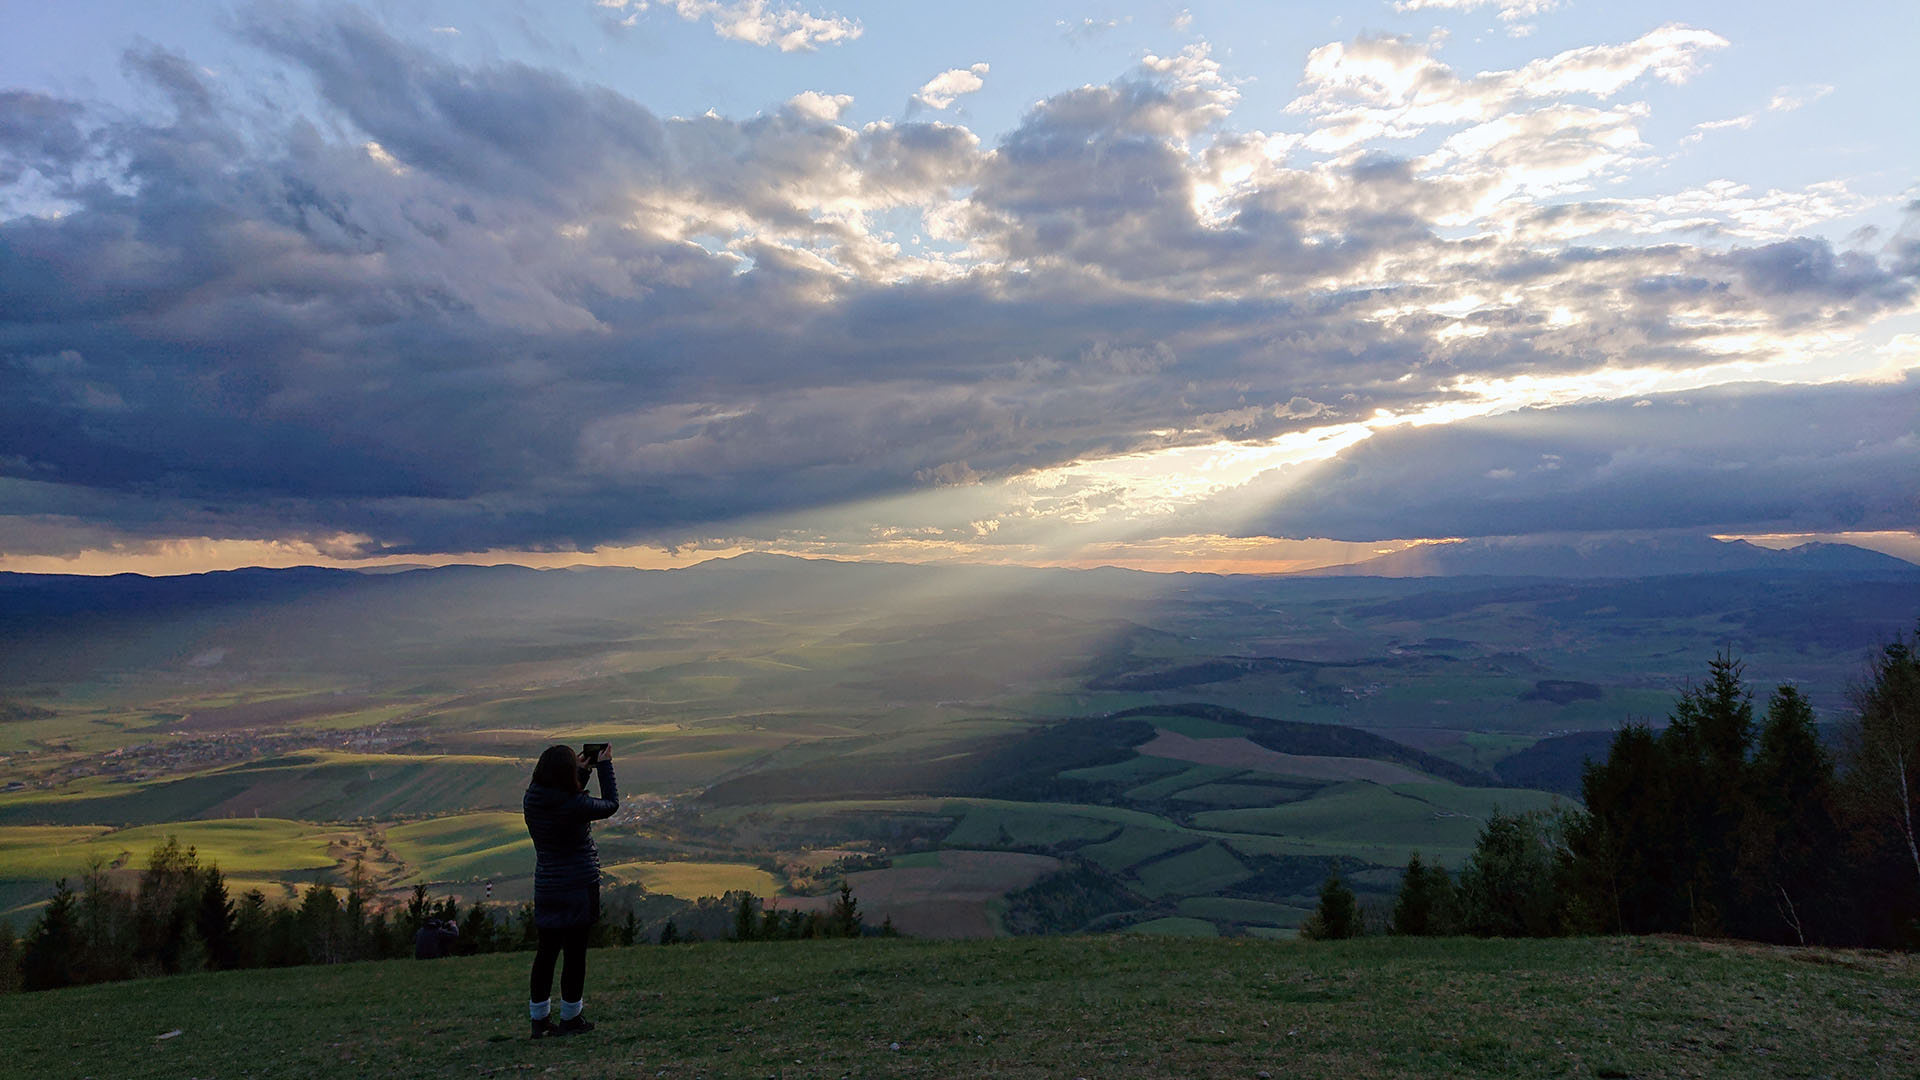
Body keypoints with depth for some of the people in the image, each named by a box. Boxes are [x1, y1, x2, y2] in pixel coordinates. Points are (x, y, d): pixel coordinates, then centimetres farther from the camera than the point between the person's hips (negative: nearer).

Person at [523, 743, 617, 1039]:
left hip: (546, 888, 6)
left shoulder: (532, 800, -3)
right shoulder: (575, 805, -21)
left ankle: (539, 1019, 22)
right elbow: (610, 804, -3)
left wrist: (582, 771, 15)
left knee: (546, 951, 15)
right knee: (575, 952, 6)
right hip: (579, 886, -6)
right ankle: (571, 1019, 16)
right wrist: (605, 766, 5)